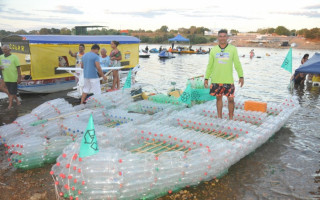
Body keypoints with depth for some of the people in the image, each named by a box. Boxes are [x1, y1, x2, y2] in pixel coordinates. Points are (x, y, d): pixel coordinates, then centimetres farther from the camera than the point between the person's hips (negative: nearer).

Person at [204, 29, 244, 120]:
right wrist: (206, 78, 6)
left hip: (228, 80, -1)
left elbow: (237, 64, 3)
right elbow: (210, 65, 9)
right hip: (216, 80, 1)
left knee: (230, 99, 2)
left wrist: (241, 76, -3)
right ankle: (219, 118, 23)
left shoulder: (233, 49, 1)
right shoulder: (213, 50, 5)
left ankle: (231, 118, 19)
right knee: (218, 98, 11)